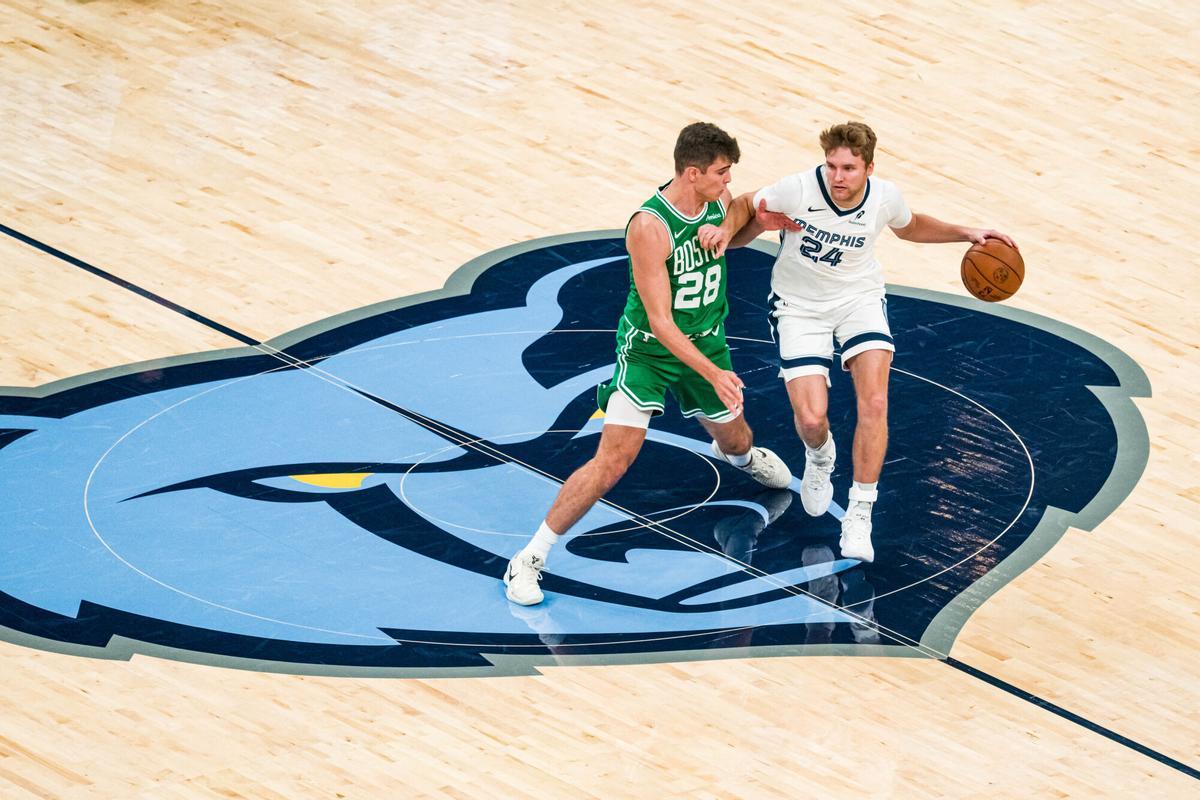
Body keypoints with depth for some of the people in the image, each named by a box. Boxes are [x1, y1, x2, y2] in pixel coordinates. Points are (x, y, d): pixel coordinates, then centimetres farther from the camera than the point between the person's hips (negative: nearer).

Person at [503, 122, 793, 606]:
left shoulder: (720, 200, -11)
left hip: (706, 343, 6)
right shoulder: (650, 227, -31)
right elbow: (660, 321, -31)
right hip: (649, 349, -6)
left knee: (733, 440, 26)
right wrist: (713, 373, -36)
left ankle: (740, 455, 67)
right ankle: (530, 559, -7)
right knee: (612, 462, -16)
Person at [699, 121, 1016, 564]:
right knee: (811, 419, -13)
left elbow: (909, 226, 11)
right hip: (801, 306, -2)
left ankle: (859, 516, -7)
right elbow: (745, 205, -7)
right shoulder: (799, 190, -26)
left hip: (859, 299, 2)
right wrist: (726, 231, -28)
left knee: (874, 402, -19)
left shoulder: (884, 197, -15)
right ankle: (820, 457, 29)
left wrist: (965, 234, 1)